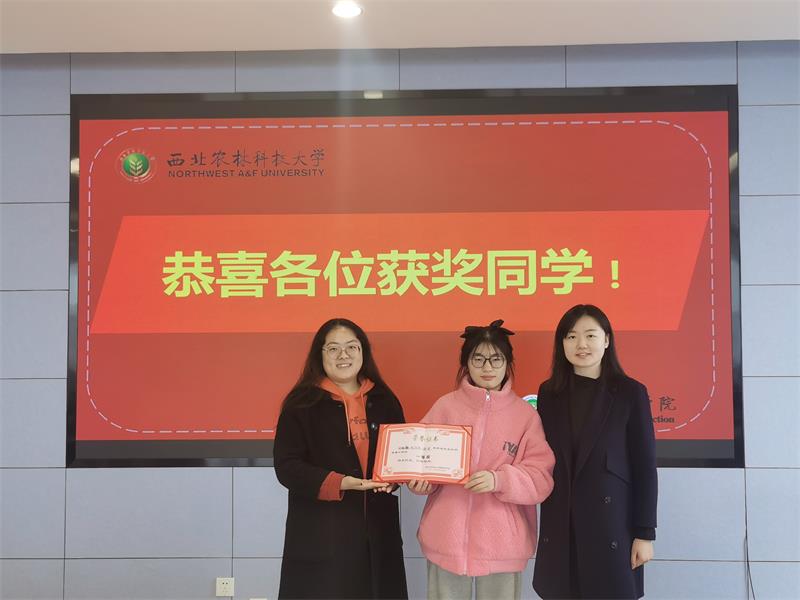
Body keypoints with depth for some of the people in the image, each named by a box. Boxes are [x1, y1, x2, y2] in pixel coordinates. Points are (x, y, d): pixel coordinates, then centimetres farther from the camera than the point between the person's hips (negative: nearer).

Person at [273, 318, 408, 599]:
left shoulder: (384, 400, 8)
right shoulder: (302, 403, -4)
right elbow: (287, 467, -9)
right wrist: (340, 483, -22)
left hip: (377, 531, 4)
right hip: (320, 533, -4)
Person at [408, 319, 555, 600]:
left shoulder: (526, 414, 0)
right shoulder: (445, 406, 2)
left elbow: (541, 479, -4)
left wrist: (499, 480, -21)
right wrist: (420, 480, -13)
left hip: (502, 543, 0)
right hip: (447, 537, 1)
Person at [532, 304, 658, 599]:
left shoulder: (630, 393, -3)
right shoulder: (549, 392, 6)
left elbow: (644, 467, -4)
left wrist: (645, 533, -6)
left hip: (612, 523, -3)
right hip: (560, 525, 3)